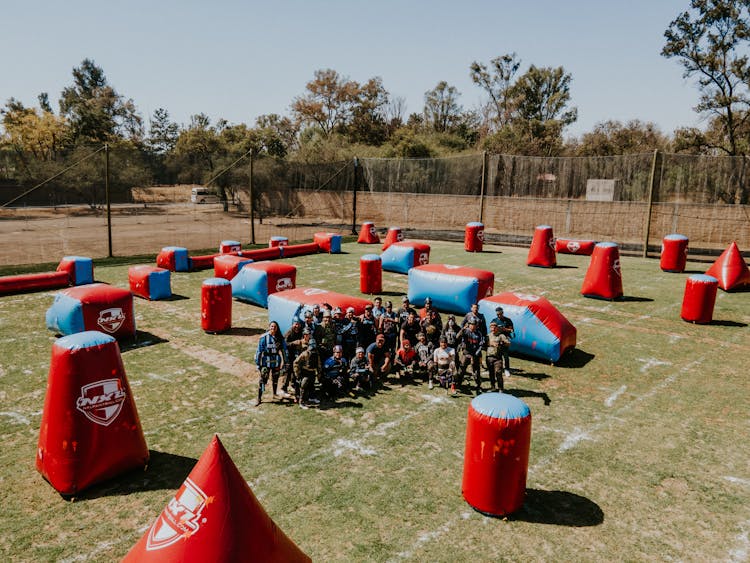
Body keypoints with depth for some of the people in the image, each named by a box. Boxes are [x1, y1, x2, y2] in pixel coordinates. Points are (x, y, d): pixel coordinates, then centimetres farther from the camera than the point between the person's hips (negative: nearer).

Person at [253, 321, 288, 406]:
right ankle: (259, 398, 2)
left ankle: (275, 394, 38)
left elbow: (283, 349, 6)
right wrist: (257, 362, -7)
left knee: (275, 378, 18)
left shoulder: (279, 338, -1)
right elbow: (259, 350, -7)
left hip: (276, 361, 4)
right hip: (266, 361, -4)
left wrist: (283, 361, 3)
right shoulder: (264, 337, -11)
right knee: (263, 379, -7)